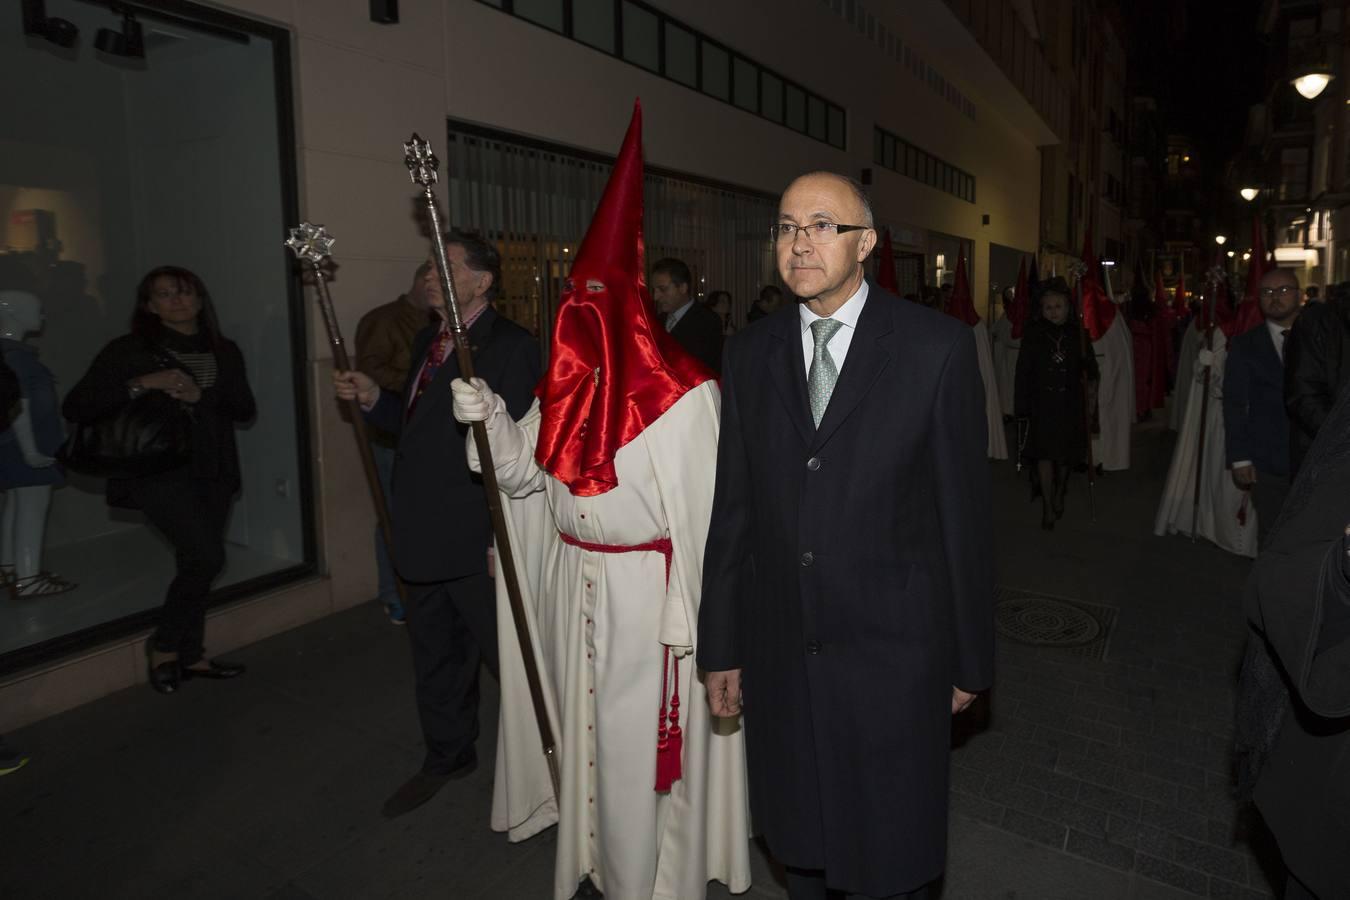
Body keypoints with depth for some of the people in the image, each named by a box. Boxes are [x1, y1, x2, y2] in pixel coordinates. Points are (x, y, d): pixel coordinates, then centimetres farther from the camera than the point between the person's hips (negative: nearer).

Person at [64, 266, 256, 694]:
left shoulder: (225, 351, 10)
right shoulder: (128, 350, -2)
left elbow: (245, 408, 4)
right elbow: (75, 408, -7)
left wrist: (200, 396, -13)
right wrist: (141, 384, -18)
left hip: (213, 470, 5)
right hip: (157, 468, -4)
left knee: (196, 560, 10)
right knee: (206, 556, -17)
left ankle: (190, 655, 25)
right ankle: (164, 645, 7)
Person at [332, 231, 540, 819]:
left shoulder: (509, 347, -16)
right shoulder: (428, 341, 11)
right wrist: (372, 398, 2)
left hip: (476, 541, -8)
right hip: (424, 536, 9)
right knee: (434, 656, 22)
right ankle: (447, 756, 44)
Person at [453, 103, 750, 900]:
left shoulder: (684, 393, -15)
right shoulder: (566, 386, 5)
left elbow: (703, 508, -16)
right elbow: (523, 474, 5)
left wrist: (691, 614, -16)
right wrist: (487, 415, -12)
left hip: (646, 587, -6)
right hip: (572, 584, 7)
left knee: (639, 736, 7)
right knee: (583, 723, 19)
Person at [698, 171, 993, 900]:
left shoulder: (939, 347, -7)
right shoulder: (749, 353, 3)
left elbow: (964, 509, -5)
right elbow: (732, 509, 3)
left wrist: (971, 659, -1)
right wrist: (720, 646, 5)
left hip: (894, 651, -3)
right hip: (779, 650, 3)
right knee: (797, 839, 21)